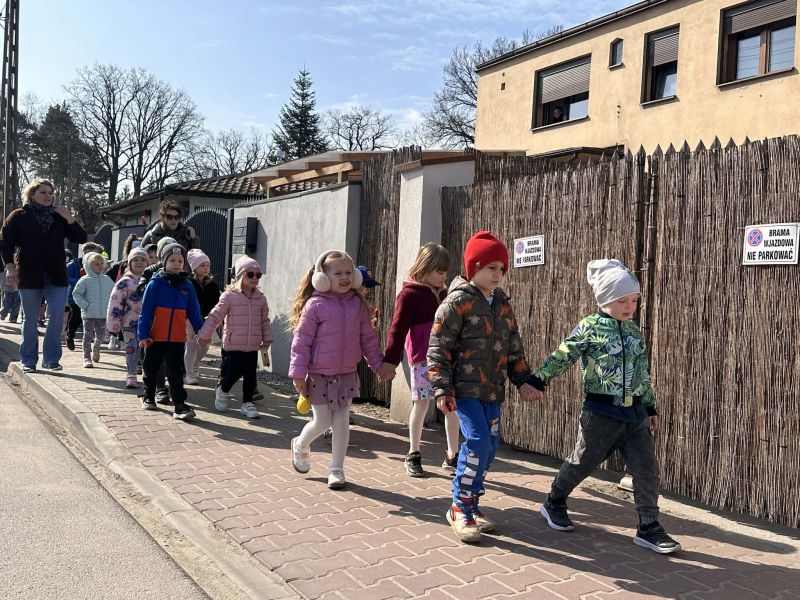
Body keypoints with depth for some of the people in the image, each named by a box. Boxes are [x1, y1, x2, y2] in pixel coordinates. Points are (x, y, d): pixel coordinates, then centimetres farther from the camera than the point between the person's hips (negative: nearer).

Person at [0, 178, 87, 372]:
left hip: (56, 276, 2)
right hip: (29, 276, -2)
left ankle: (51, 359, 2)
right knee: (30, 320, 6)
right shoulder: (19, 216, 3)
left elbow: (81, 239, 5)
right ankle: (28, 361, 15)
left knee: (57, 316, -6)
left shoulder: (59, 217, 10)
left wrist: (70, 219, -10)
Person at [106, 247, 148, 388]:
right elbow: (115, 304, -9)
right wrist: (114, 325, -12)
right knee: (131, 350, 2)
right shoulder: (125, 282, -6)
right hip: (130, 324, -3)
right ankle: (131, 376, 11)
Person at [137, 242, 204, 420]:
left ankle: (180, 406, -3)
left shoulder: (187, 286, 4)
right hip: (155, 337, -1)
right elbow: (146, 310, -6)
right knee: (151, 369, 16)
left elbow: (194, 312, 7)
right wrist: (143, 334, -10)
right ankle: (148, 397, 36)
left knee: (176, 373, 0)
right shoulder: (155, 283, -5)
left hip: (178, 338, 1)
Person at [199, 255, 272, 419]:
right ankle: (222, 391, 29)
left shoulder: (260, 298, 5)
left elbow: (264, 321, 14)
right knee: (233, 373, -1)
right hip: (233, 345, -4)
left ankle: (247, 403, 22)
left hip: (253, 346, 4)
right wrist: (205, 335, -1)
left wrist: (267, 338, 10)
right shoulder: (229, 296, -8)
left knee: (250, 376, 7)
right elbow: (215, 317, -4)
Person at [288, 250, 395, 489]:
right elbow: (301, 341, -10)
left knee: (342, 422, 8)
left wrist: (378, 363, 10)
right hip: (320, 375, -4)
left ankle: (336, 468, 21)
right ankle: (300, 445, 35)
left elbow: (367, 338, 10)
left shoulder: (358, 304, 2)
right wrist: (298, 373, -11)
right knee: (322, 421, 3)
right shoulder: (315, 305, -12)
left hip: (347, 374, 4)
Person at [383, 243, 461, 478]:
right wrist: (390, 361, -13)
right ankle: (413, 456, 19)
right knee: (421, 404, 4)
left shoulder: (444, 293, 13)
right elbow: (398, 328, -9)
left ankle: (452, 456, 16)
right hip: (422, 358, -5)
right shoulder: (410, 294, -6)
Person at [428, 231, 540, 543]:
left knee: (490, 447, 8)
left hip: (492, 391, 7)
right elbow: (438, 349, -11)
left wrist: (523, 380, 7)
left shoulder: (503, 304, 12)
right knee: (477, 442, -16)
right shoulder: (457, 301, -9)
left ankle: (471, 505, 24)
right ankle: (460, 509, 0)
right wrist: (442, 390, -15)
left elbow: (514, 348, 18)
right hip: (465, 388, -7)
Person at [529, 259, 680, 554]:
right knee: (582, 462, 9)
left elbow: (643, 373, 16)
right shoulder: (589, 327, -9)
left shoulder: (633, 330, 10)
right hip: (601, 412, -5)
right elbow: (562, 357, -8)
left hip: (635, 412, 6)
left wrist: (650, 407, 18)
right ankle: (554, 502, 32)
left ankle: (649, 527, 15)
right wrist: (538, 380, -14)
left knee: (647, 470, 3)